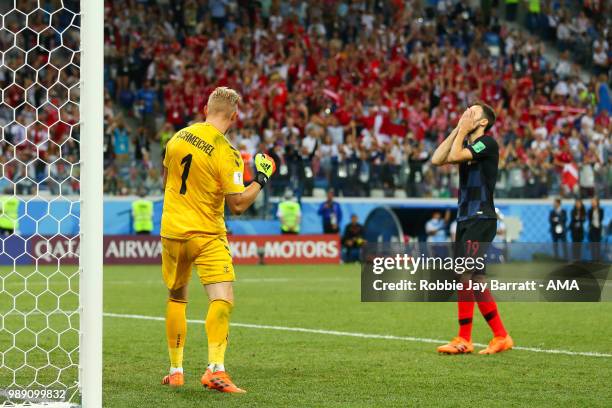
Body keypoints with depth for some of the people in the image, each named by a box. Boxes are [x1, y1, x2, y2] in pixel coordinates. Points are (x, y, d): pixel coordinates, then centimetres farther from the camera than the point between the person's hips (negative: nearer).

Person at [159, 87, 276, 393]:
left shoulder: (179, 137, 1)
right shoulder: (226, 154, -17)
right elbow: (237, 205, -16)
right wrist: (262, 179, -4)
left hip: (172, 230, 6)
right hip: (206, 235, -6)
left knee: (176, 298, 18)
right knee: (223, 300, -11)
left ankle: (175, 370, 23)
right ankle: (215, 369, -28)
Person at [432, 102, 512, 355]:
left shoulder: (487, 143, -9)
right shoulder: (467, 144, 17)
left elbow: (455, 156, -20)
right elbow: (437, 159, 7)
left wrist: (464, 130, -7)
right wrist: (457, 129, 7)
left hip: (481, 219, -9)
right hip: (466, 219, 9)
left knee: (469, 276, -15)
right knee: (465, 278, 8)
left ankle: (501, 337, -11)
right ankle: (464, 340, 11)